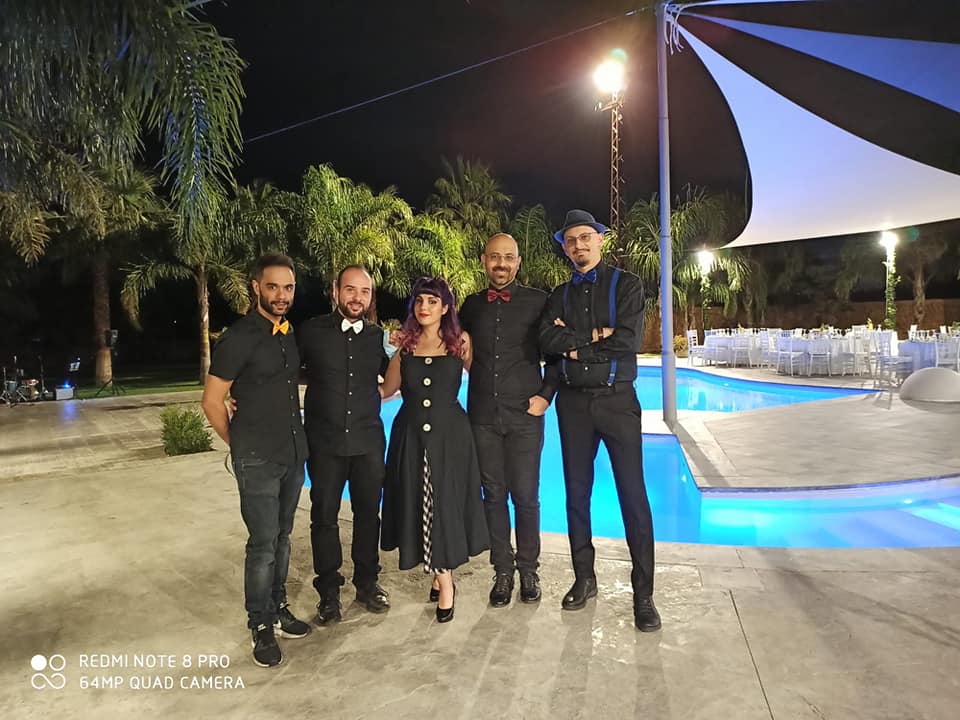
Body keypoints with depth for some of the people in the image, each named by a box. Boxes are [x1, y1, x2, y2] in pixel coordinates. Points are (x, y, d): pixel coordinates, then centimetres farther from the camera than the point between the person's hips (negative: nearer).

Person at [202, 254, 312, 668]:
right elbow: (212, 402, -9)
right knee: (263, 544, 1)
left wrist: (294, 437, 14)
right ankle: (261, 626, 18)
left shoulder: (291, 334, 8)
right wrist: (241, 445, 0)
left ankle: (278, 609, 32)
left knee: (282, 538, 16)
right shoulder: (239, 338, -13)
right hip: (257, 460, -6)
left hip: (293, 454, 6)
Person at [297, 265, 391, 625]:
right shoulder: (311, 331, -3)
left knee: (368, 512, 12)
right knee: (324, 516, 9)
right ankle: (328, 591, 26)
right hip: (324, 441, -2)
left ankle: (367, 582, 31)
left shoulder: (377, 336, 4)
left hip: (368, 440, 2)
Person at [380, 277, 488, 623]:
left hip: (450, 435, -2)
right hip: (411, 435, 2)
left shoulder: (460, 341, 0)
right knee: (418, 505, 7)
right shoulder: (404, 344, 4)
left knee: (446, 504, 3)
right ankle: (443, 577, 25)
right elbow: (387, 389, 5)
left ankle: (444, 578, 21)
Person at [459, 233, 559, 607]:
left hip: (524, 415, -2)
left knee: (525, 497, 4)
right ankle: (503, 572, 23)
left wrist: (546, 394, -3)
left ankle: (528, 570, 23)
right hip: (483, 417, 2)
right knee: (494, 496, 9)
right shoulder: (471, 305, 9)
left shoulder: (537, 301, 1)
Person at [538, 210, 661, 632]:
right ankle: (584, 578, 26)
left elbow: (628, 341, -14)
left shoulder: (625, 284, 0)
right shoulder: (561, 295, 11)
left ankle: (643, 594, 9)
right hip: (573, 402, 4)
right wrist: (595, 336, -14)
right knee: (577, 492, 10)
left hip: (617, 398, -3)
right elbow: (547, 340, -7)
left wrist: (574, 344, -7)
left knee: (633, 495, -3)